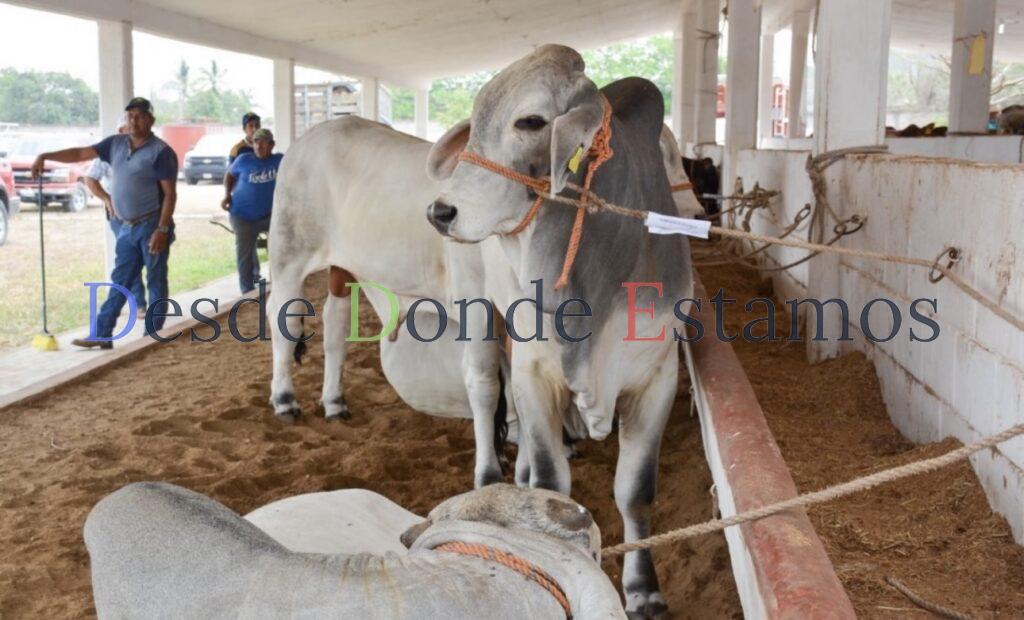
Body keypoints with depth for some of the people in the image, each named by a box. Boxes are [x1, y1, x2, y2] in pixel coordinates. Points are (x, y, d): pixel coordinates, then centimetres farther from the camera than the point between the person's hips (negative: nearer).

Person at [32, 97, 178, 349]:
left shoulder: (161, 151, -11)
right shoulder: (116, 143, 9)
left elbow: (170, 194, -15)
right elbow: (80, 153, 13)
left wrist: (162, 229, -21)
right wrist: (45, 156, 2)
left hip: (152, 226, -7)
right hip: (127, 227, 7)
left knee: (156, 283, 2)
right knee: (119, 283, 8)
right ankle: (101, 335, 9)